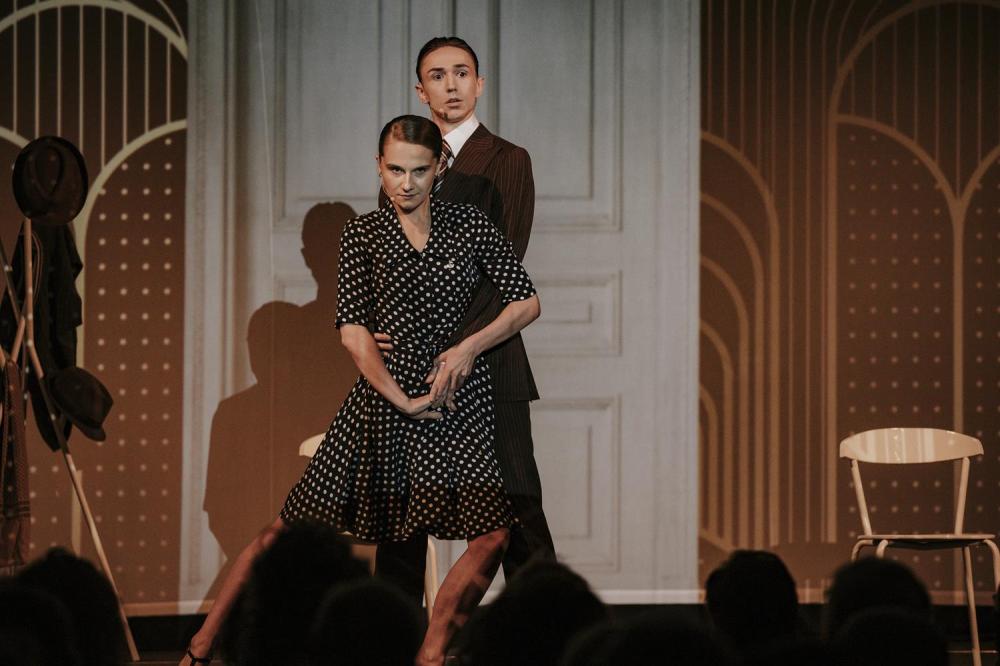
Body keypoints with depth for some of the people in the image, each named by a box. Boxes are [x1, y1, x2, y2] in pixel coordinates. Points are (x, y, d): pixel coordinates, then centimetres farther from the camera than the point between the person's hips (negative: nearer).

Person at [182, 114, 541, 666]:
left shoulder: (469, 225, 5)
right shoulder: (363, 236, 1)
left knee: (492, 534, -10)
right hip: (383, 397, -2)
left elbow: (527, 303, 7)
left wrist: (469, 347, -7)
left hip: (459, 399, 2)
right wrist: (401, 400, -12)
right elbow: (353, 331, -6)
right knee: (295, 528, -3)